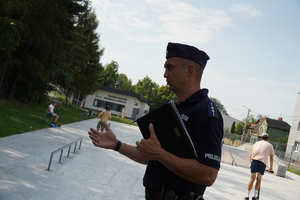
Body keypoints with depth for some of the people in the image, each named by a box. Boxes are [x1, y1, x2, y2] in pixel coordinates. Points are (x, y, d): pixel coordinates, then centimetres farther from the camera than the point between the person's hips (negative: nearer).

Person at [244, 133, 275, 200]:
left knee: (252, 179, 2)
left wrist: (251, 163, 38)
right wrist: (271, 168, 30)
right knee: (259, 179, 10)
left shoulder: (257, 143, 27)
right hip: (263, 161, -1)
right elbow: (271, 158, 23)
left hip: (254, 160, 1)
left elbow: (251, 155, 27)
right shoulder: (269, 145, 22)